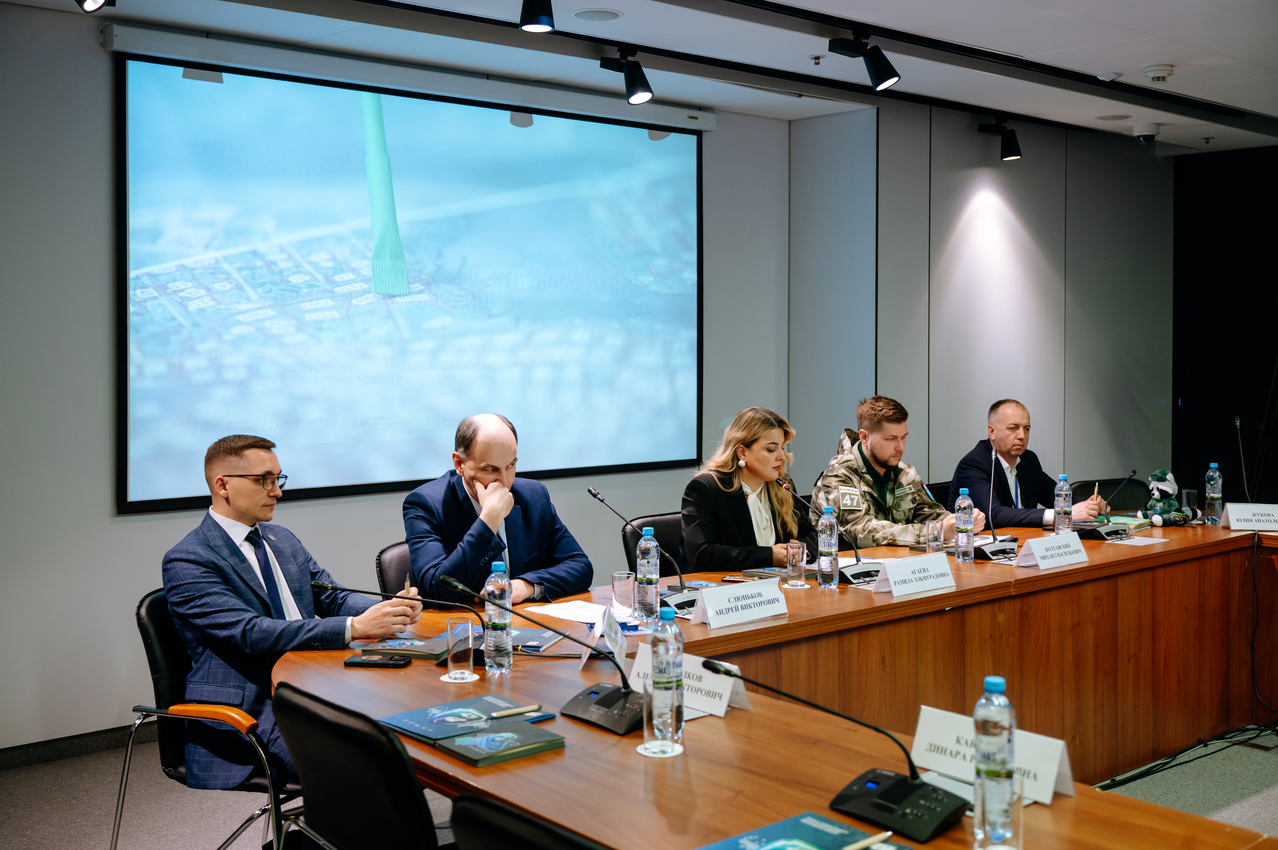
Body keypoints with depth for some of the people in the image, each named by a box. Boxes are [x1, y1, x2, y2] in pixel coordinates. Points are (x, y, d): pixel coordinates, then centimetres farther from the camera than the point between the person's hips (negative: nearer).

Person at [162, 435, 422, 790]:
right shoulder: (187, 561, -8)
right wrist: (354, 628, -27)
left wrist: (388, 610, -7)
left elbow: (331, 597, 16)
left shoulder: (282, 539, 18)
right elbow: (251, 634, -20)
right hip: (249, 708, -7)